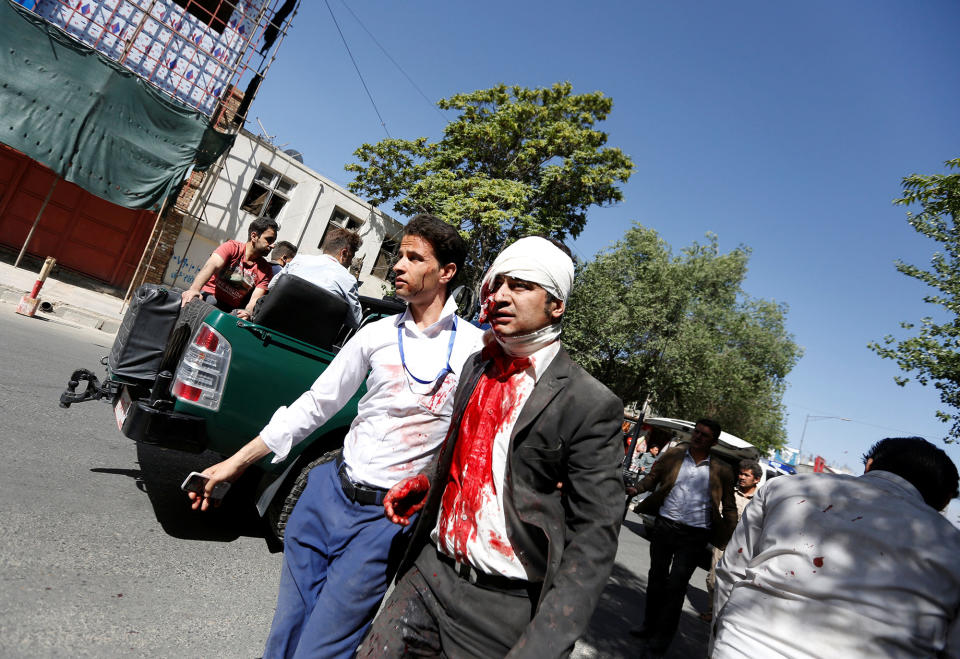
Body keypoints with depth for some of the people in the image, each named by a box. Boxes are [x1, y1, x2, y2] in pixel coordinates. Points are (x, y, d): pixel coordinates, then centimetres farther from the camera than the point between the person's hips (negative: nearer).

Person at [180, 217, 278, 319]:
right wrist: (194, 289, -37)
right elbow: (213, 265, -17)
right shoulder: (232, 247, 1)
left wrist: (248, 312, -33)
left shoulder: (266, 270, 5)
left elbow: (255, 299, -7)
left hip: (230, 309, 2)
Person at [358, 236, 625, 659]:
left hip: (506, 607, -5)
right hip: (431, 575, 6)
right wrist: (426, 480, 0)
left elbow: (594, 539, -15)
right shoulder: (477, 366, 4)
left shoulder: (591, 405, -16)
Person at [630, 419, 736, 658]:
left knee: (676, 584, -1)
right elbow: (653, 477, 5)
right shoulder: (673, 455, 4)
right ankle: (650, 626, 36)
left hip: (695, 535, -2)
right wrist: (637, 488, -15)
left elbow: (729, 508, 9)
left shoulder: (721, 471, 2)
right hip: (665, 525, 2)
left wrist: (732, 538, 0)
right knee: (657, 577, 16)